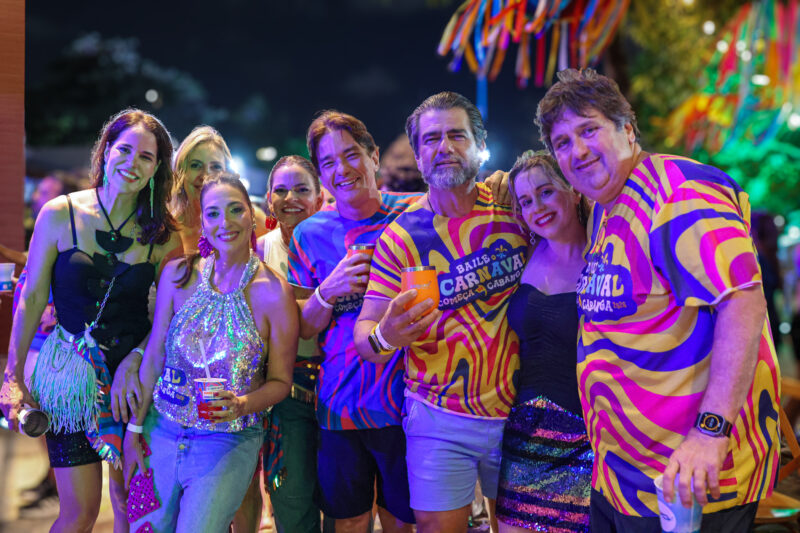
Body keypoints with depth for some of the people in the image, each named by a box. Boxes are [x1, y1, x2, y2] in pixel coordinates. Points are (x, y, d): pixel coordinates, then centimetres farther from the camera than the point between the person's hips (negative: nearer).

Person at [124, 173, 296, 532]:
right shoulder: (177, 275, -2)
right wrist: (135, 428, 5)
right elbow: (154, 356, 5)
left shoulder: (274, 293, -12)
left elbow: (280, 381, -3)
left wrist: (242, 405, -22)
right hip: (160, 433, 3)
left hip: (229, 443, -3)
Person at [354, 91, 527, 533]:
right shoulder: (401, 235, -8)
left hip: (515, 410, 2)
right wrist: (383, 337, -33)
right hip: (439, 419, -2)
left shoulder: (513, 210, -4)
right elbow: (364, 332, -10)